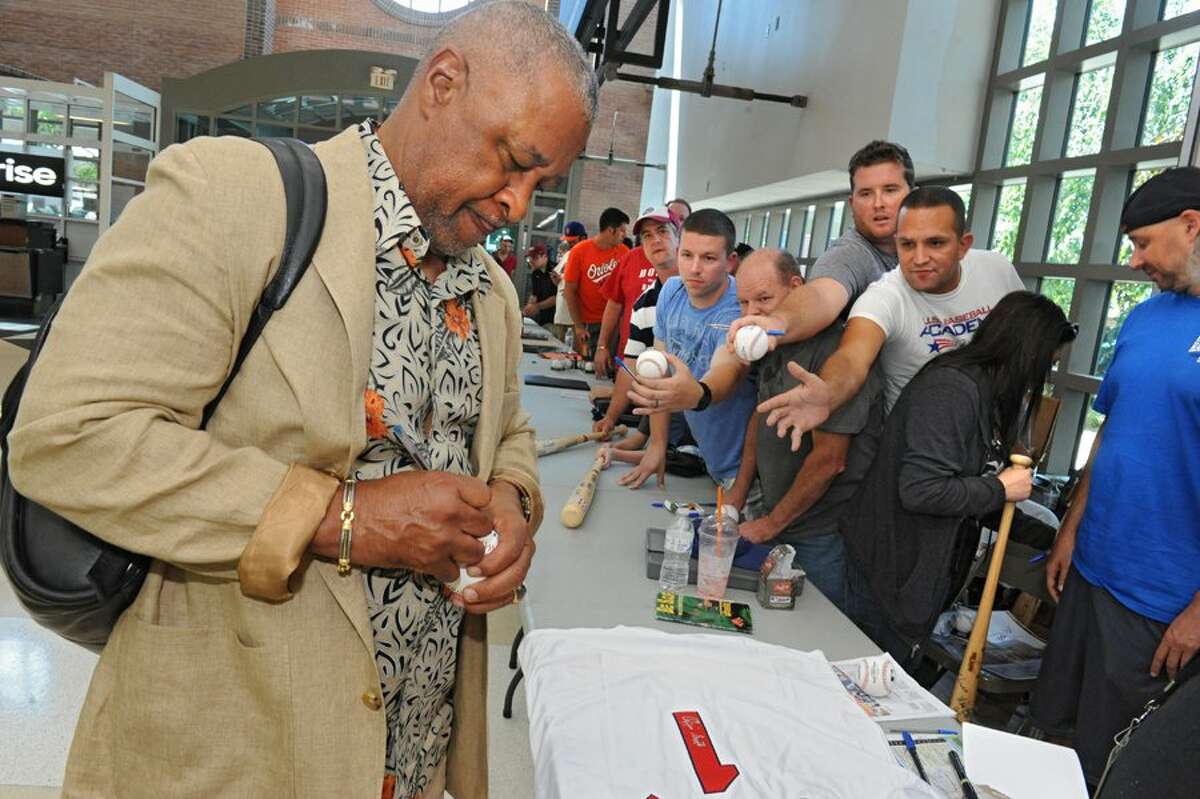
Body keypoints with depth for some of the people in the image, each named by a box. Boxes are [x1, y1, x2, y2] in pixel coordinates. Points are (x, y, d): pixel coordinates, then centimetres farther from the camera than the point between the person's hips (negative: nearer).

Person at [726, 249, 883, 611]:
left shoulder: (832, 350, -23)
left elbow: (828, 460, -22)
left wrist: (771, 524, -10)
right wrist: (737, 497, 10)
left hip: (823, 538, -8)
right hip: (778, 523, 8)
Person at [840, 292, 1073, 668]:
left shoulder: (986, 391, 8)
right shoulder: (951, 388, -23)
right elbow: (920, 490, -30)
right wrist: (1001, 489, -17)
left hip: (928, 569, 9)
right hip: (890, 568, -9)